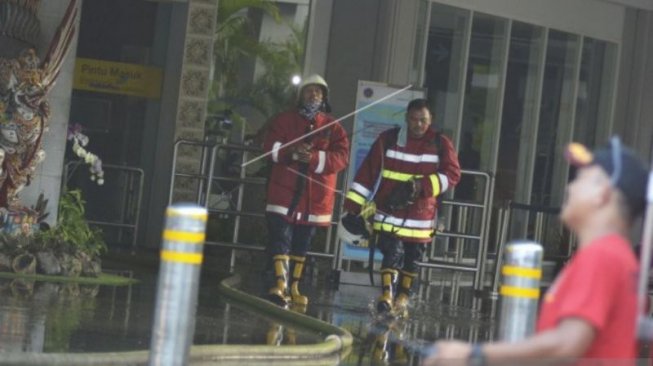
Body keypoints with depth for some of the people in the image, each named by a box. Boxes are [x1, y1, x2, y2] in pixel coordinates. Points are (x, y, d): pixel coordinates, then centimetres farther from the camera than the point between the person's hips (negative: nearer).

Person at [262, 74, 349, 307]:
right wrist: (291, 152, -24)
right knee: (280, 237, -13)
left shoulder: (333, 127, 6)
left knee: (302, 244, 10)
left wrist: (313, 158, -21)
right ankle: (280, 284, -16)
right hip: (284, 191, -2)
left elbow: (341, 157, -5)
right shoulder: (285, 120, 6)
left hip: (315, 197, 2)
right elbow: (270, 145, -4)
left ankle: (294, 286, 18)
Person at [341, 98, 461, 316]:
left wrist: (421, 186, -20)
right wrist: (353, 207, -3)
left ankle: (402, 299, 27)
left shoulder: (441, 144, 2)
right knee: (393, 252, -18)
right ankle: (386, 295, -21)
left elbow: (452, 174, -7)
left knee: (412, 260, 11)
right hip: (389, 213, -2)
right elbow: (367, 173, 0)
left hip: (420, 217, 2)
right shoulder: (388, 139, 0)